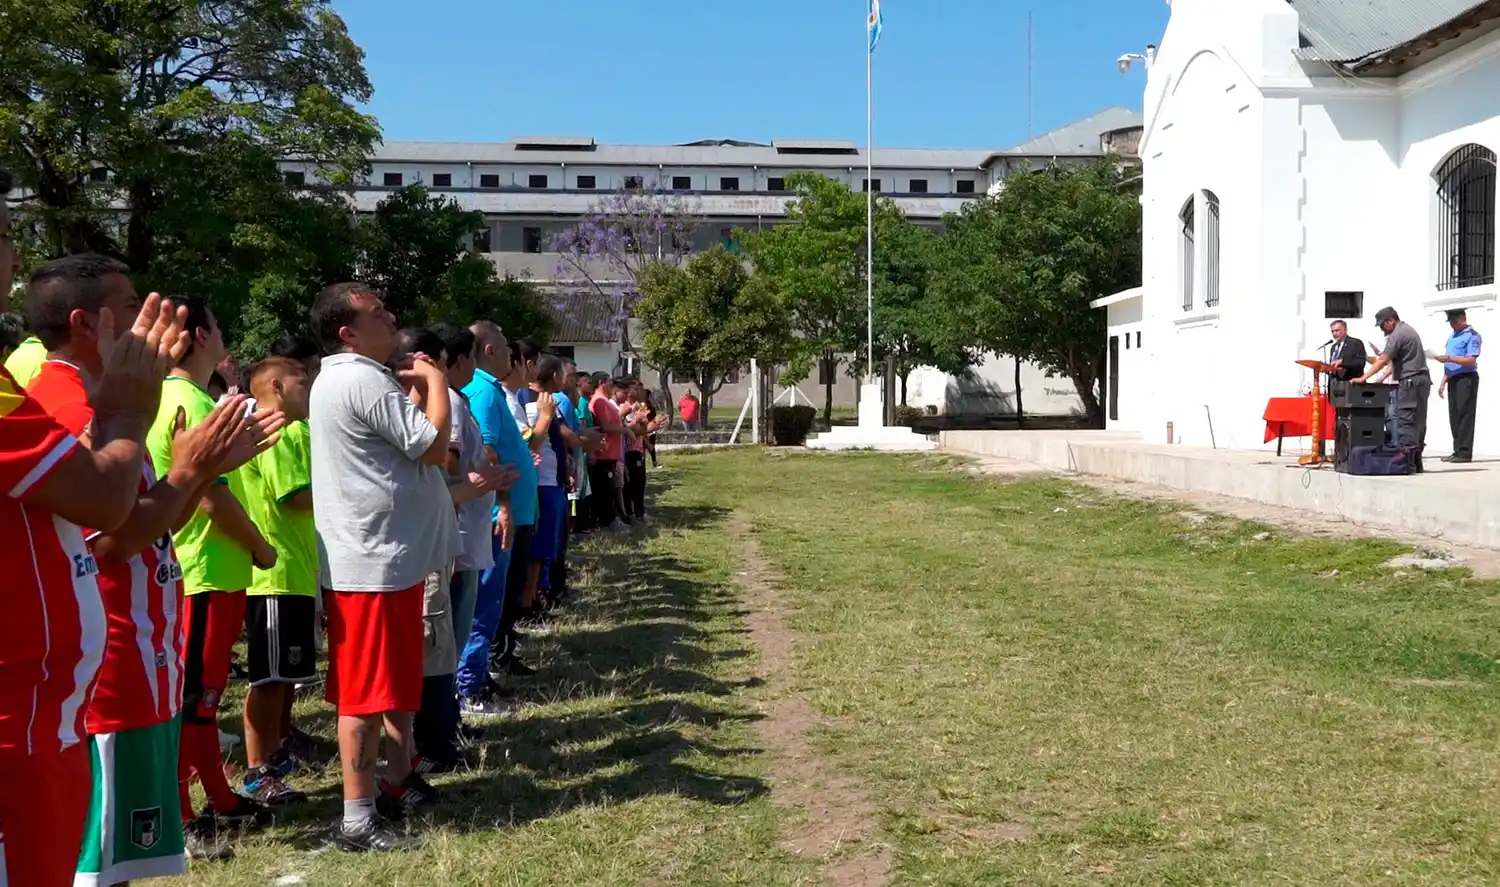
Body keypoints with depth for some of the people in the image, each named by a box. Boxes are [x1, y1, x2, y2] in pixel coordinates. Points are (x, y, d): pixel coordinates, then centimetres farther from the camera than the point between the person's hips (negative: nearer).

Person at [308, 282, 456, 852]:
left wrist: (414, 387, 10)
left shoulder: (338, 379, 16)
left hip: (384, 553, 11)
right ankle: (358, 820, 2)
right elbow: (433, 448, -18)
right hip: (374, 558, -11)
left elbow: (404, 446, 21)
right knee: (368, 690, -4)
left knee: (399, 678, 19)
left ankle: (400, 782, 31)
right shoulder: (365, 380, -18)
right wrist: (435, 383, -5)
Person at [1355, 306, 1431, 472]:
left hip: (1410, 382, -10)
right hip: (1422, 379, 10)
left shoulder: (1397, 335, -12)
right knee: (1418, 421, 8)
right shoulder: (1408, 329, 20)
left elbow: (1383, 361, -17)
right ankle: (1416, 462, 10)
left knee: (1406, 421, -10)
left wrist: (1363, 377, -16)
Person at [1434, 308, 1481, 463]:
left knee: (1465, 416, -10)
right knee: (1454, 417, 6)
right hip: (1453, 380, 9)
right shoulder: (1452, 337, 20)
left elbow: (1471, 360, -17)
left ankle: (1464, 453, -12)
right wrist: (1443, 382, 15)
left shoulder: (1472, 335, -6)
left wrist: (1448, 358, -24)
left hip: (1466, 378, -9)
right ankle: (1458, 451, 9)